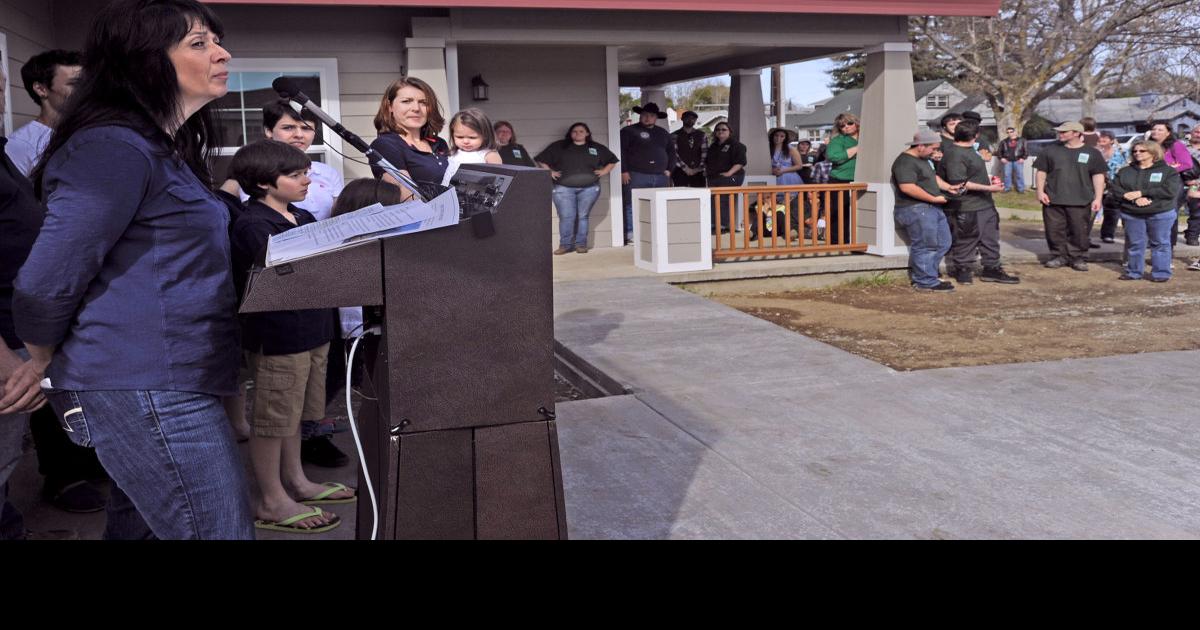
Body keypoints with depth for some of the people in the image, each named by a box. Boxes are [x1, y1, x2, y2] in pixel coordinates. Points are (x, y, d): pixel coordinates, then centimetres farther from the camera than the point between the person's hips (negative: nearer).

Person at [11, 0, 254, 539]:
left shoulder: (163, 150, 17)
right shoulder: (116, 148, -15)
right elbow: (44, 286, -16)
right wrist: (42, 368, 0)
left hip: (169, 382, 10)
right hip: (147, 389, -10)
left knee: (138, 530, 18)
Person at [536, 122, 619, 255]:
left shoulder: (597, 148, 13)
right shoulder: (559, 147, 9)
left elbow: (612, 160, 21)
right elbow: (542, 160, 11)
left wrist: (603, 171, 8)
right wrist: (550, 172, 1)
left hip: (589, 189, 1)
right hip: (564, 189, -1)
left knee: (583, 216, 2)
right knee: (566, 217, -7)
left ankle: (581, 244, 9)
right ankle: (565, 244, 0)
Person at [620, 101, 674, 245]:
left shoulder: (663, 133, 19)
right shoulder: (628, 131, 2)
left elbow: (671, 151, 26)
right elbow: (621, 152, -4)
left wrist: (668, 169, 13)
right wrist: (624, 171, -11)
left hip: (661, 176, 5)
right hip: (636, 175, -5)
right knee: (632, 206, -9)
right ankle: (631, 236, -6)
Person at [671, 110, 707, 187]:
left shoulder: (702, 135, 14)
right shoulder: (675, 135, 2)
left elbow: (704, 152, 9)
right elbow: (674, 154, -6)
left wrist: (699, 168, -4)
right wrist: (685, 168, -11)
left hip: (698, 172, 3)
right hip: (680, 172, -3)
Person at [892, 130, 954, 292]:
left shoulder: (922, 160, 19)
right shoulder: (905, 162, -16)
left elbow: (932, 177, 32)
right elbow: (907, 187, -28)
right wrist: (934, 198, -20)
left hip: (931, 208, 11)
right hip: (916, 210, -11)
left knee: (943, 243, 14)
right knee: (925, 246, -6)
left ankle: (919, 277, 22)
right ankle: (926, 282, 5)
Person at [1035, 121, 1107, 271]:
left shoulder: (1092, 153, 4)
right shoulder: (1051, 150, 8)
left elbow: (1098, 176, 5)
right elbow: (1041, 172, 10)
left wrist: (1098, 198, -2)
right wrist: (1040, 191, -1)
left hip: (1080, 201, -1)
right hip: (1052, 200, 1)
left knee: (1079, 231, 1)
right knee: (1055, 230, 3)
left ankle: (1078, 258, 12)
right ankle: (1058, 256, 15)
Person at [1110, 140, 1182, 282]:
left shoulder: (1168, 171, -1)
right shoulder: (1125, 171, 10)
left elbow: (1170, 191, -14)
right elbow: (1116, 188, -2)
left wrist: (1141, 193, -18)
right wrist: (1135, 199, -19)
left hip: (1161, 214, -3)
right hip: (1131, 214, 3)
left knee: (1160, 244, 2)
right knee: (1135, 244, 7)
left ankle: (1161, 273, 7)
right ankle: (1134, 272, 17)